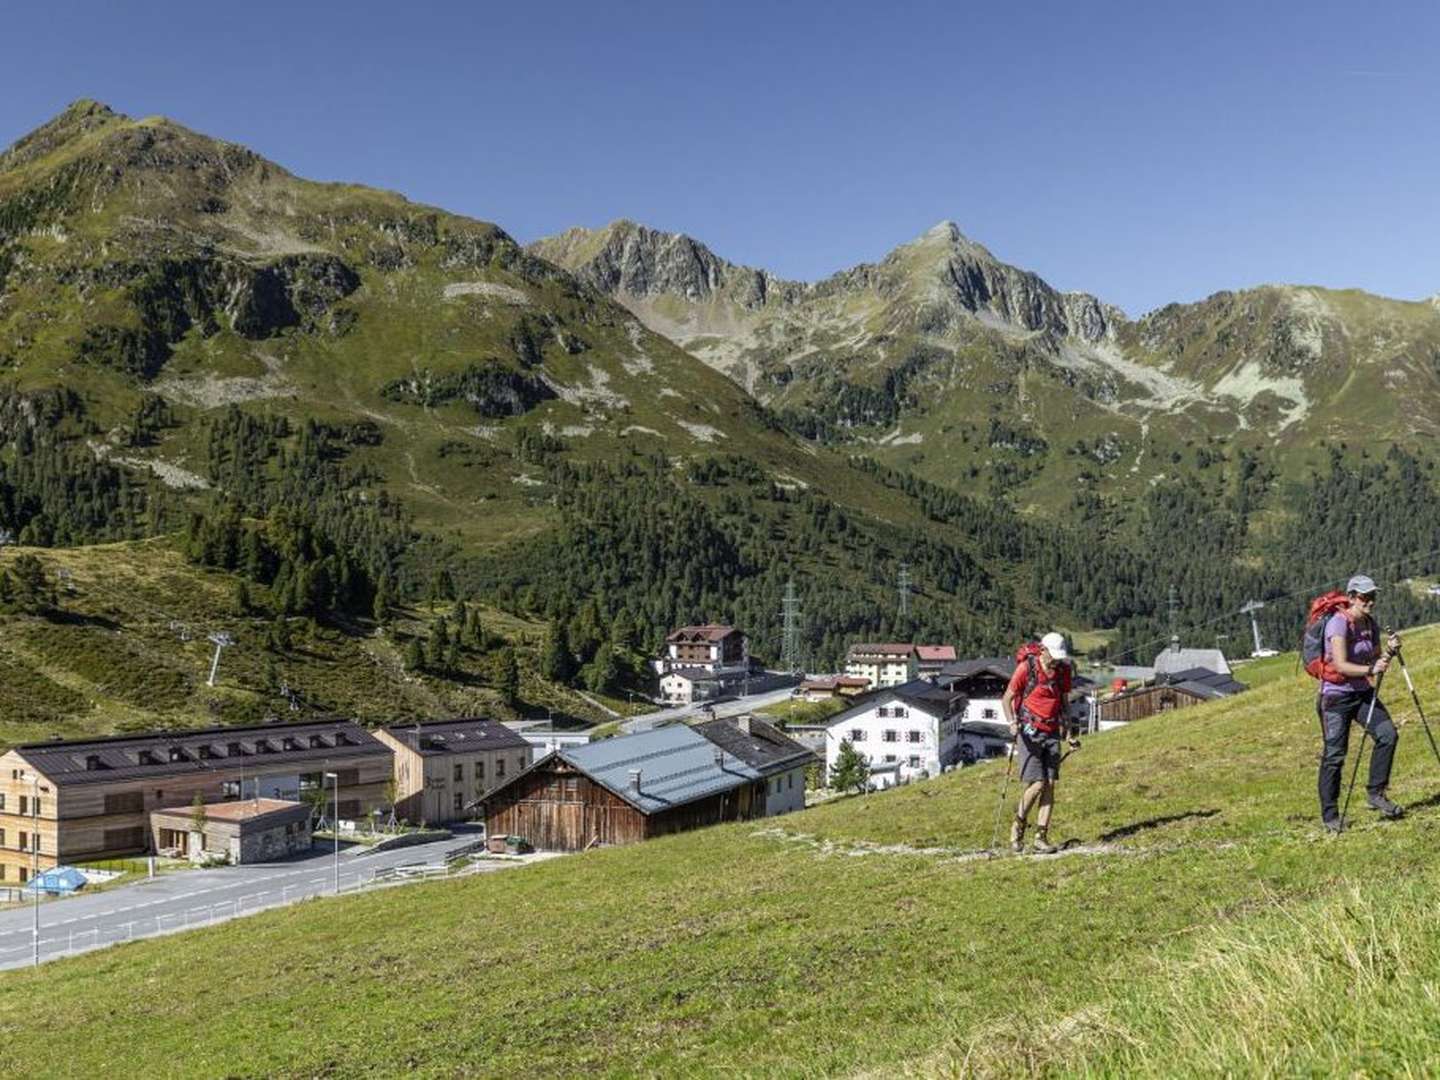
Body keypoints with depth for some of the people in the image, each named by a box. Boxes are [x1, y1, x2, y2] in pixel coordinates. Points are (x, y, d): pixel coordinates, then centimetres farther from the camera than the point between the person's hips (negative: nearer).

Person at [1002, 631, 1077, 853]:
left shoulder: (1063, 671, 8)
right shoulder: (1026, 668, -7)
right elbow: (1007, 699, -2)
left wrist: (1069, 734, 15)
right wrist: (1012, 722, -18)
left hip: (1052, 733, 5)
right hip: (1029, 732, -5)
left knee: (1050, 785, -2)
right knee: (1036, 784, -11)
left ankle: (1041, 837, 4)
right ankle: (1018, 826, 12)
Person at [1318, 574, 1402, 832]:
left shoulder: (1370, 624, 5)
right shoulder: (1338, 623, -17)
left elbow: (1375, 660, 9)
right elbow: (1341, 665, -25)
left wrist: (1389, 651, -9)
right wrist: (1370, 670, -35)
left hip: (1363, 692, 7)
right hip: (1336, 696, -7)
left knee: (1388, 733, -11)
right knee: (1334, 755, -4)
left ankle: (1375, 794, 4)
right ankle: (1330, 816, 5)